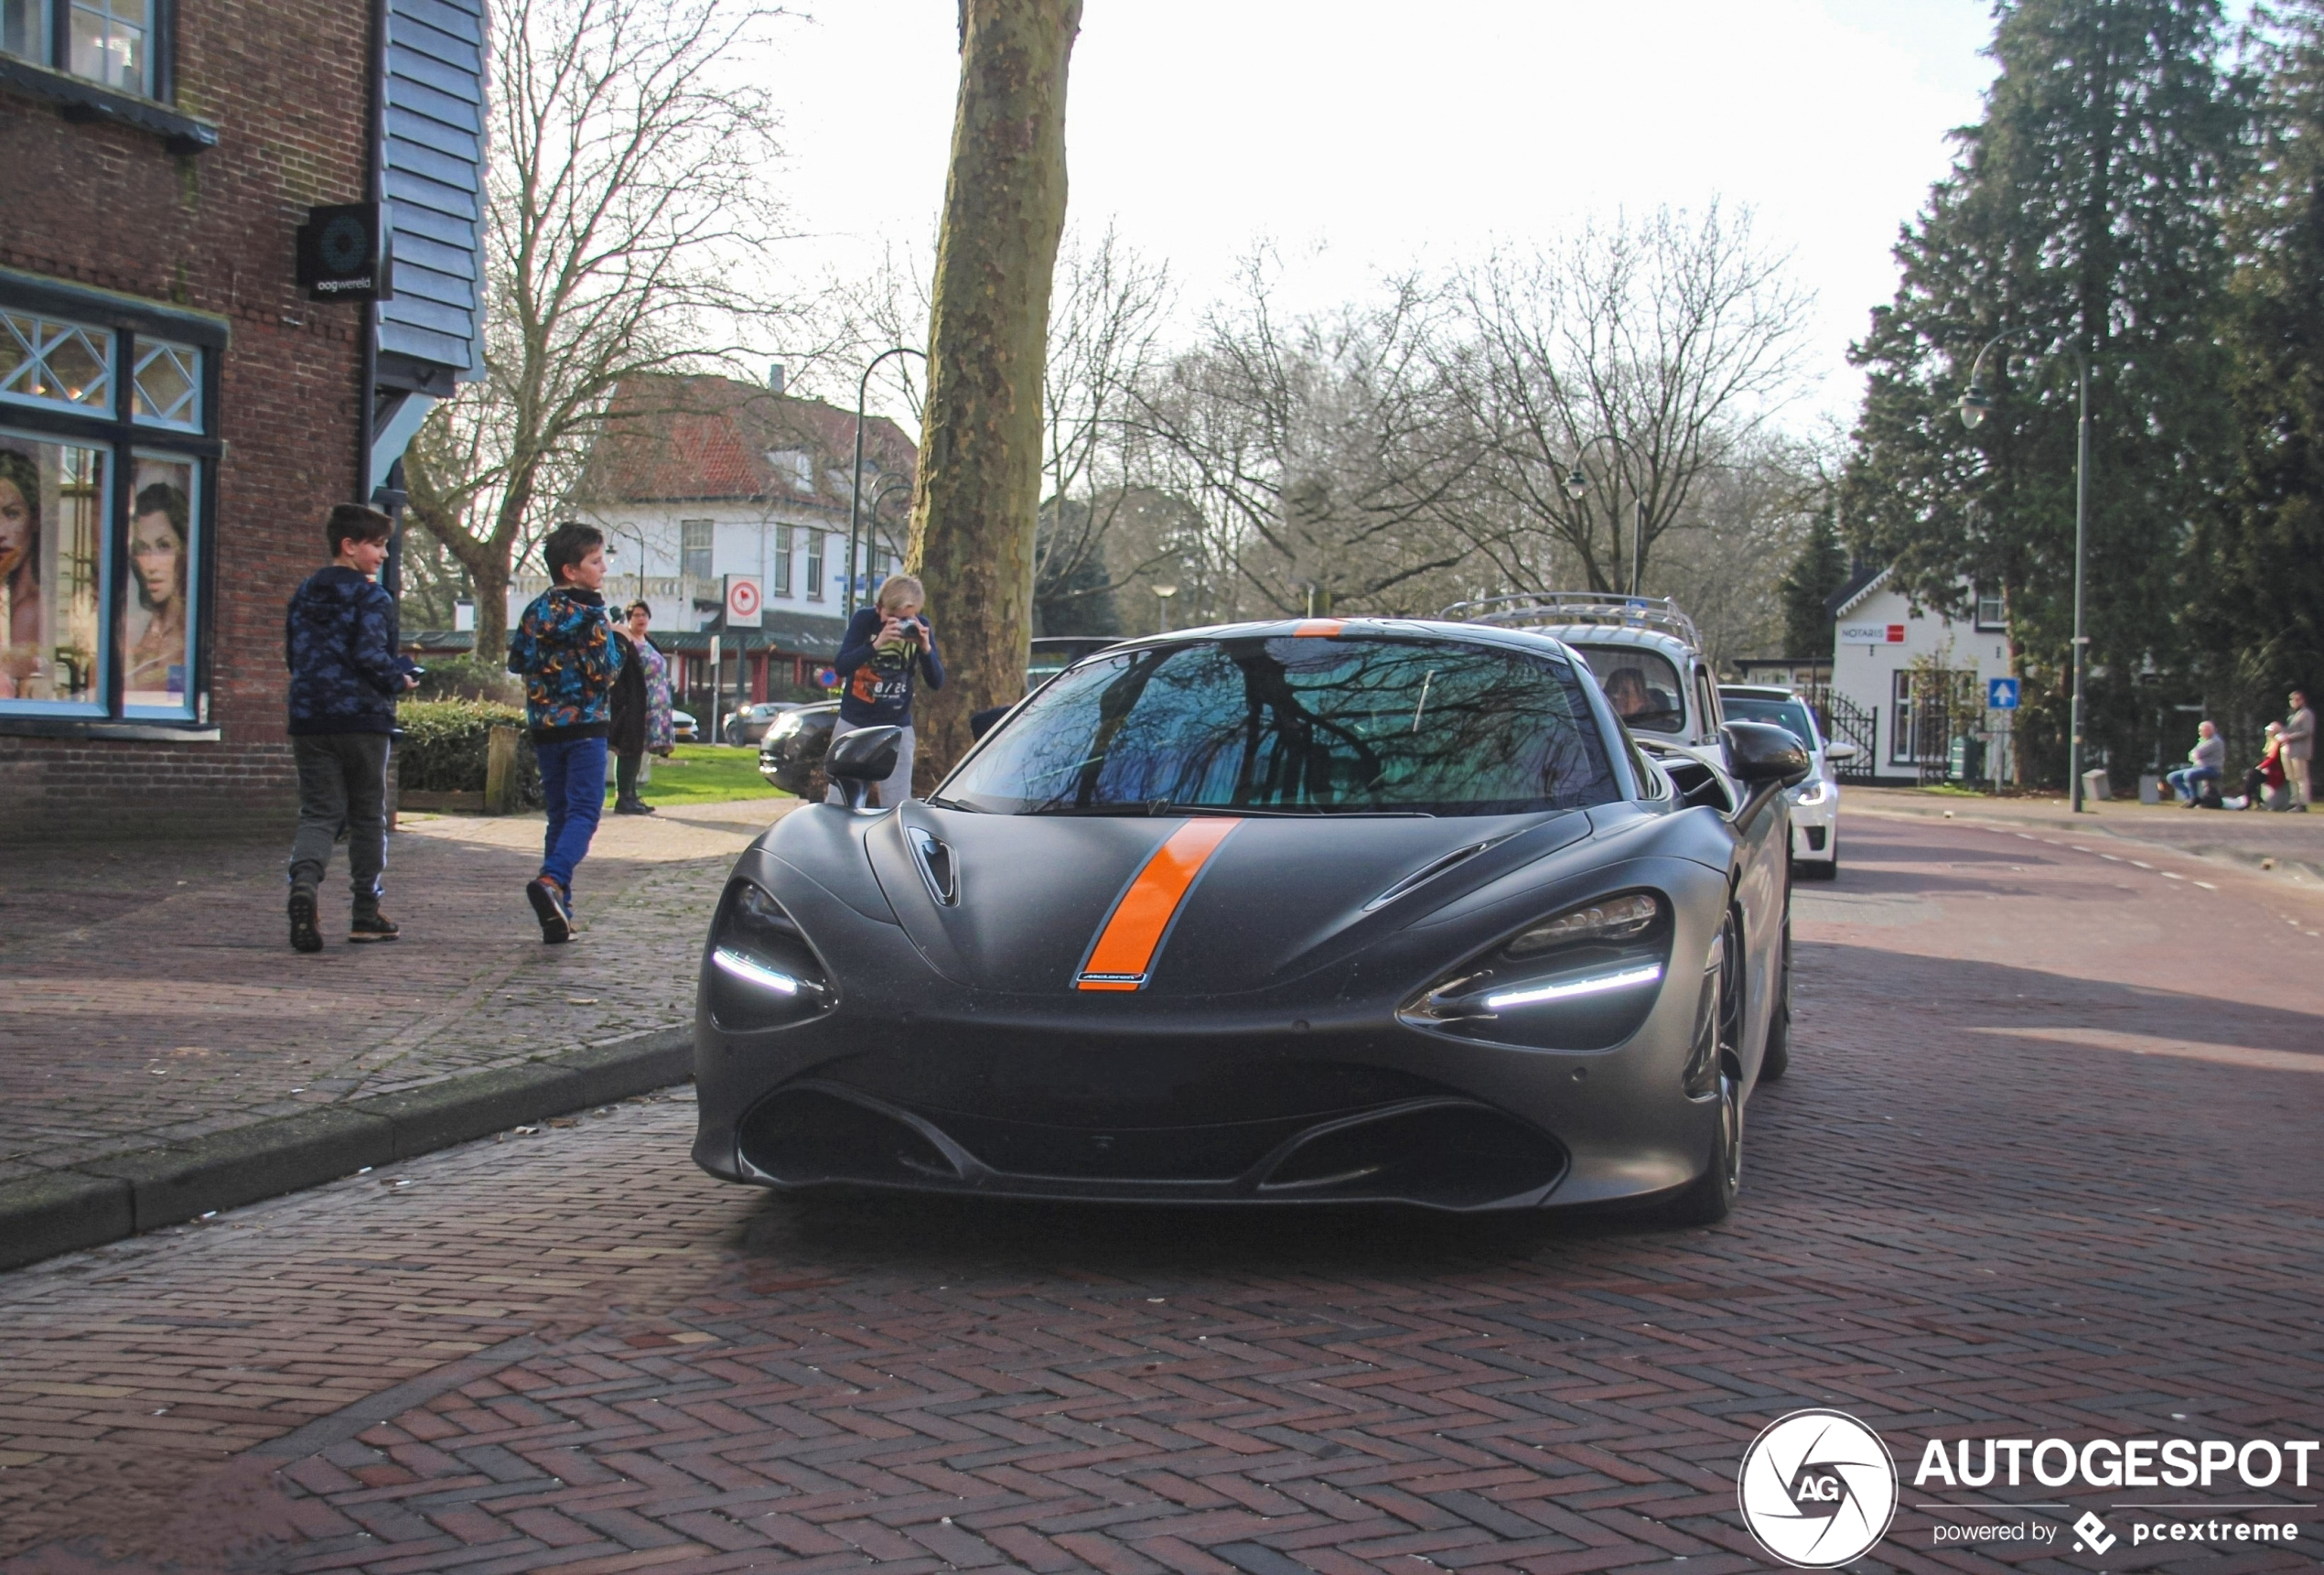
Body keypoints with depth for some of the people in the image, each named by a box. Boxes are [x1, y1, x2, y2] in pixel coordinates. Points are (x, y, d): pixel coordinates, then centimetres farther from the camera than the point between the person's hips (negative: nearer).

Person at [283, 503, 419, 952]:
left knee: (319, 812, 3)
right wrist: (400, 679, -1)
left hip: (309, 718, 4)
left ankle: (304, 881, -26)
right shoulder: (371, 598, -9)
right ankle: (366, 913, 14)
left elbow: (292, 653, 14)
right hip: (363, 718, -4)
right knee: (368, 815, 9)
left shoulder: (304, 595, 11)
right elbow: (371, 656, -19)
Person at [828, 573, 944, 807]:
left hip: (897, 728, 1)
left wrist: (926, 648, -23)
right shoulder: (865, 619, -7)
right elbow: (841, 666, -17)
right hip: (854, 724, -1)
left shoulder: (920, 627, -3)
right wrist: (877, 643, -31)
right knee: (838, 804, 0)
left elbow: (937, 682, -5)